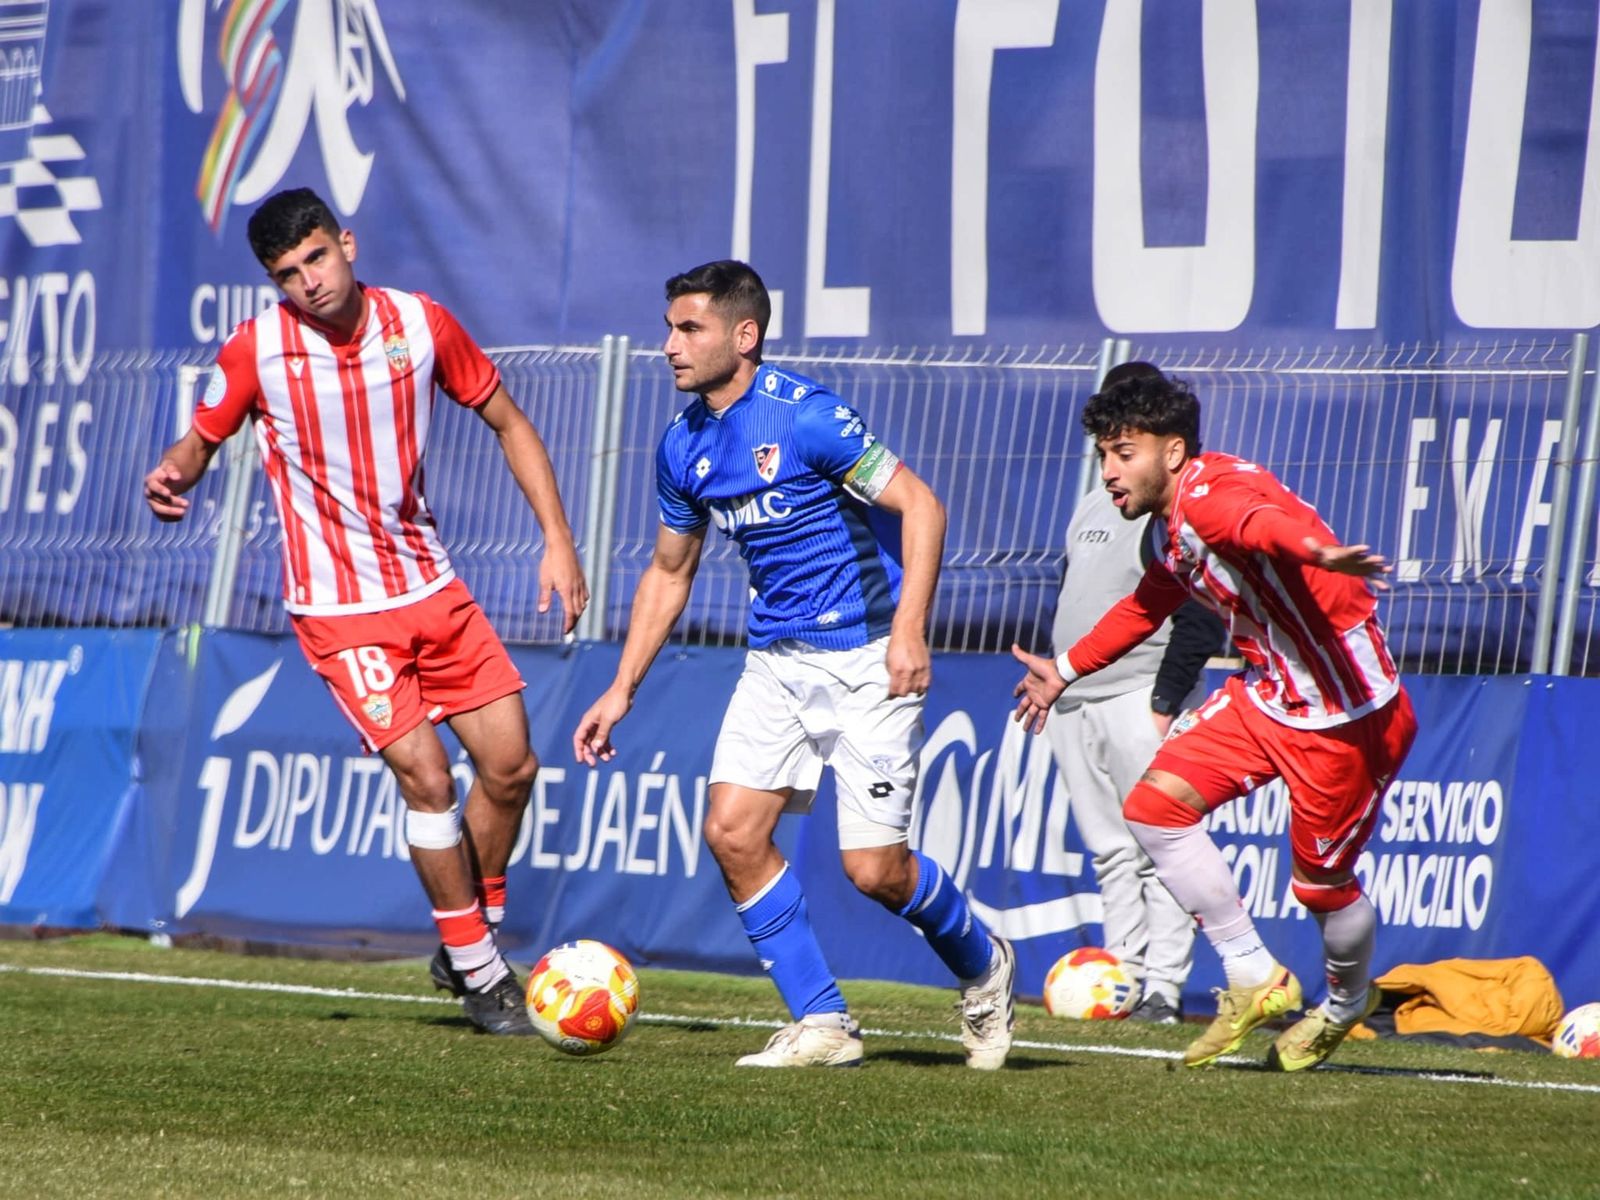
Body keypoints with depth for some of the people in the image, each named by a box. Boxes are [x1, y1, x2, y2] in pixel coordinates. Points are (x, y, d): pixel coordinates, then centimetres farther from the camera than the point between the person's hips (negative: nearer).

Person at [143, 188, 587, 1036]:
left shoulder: (422, 324, -5)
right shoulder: (256, 351, -12)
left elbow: (508, 424, 7)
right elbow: (200, 442, 1)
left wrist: (558, 540, 0)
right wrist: (172, 477, -24)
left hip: (432, 587, 4)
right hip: (338, 607, -4)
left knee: (510, 764, 1)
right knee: (425, 774, -14)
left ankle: (470, 940, 22)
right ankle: (478, 973, 1)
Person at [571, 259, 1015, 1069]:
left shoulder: (805, 416, -17)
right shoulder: (684, 446, 5)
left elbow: (919, 506, -18)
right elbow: (669, 571, 18)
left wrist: (909, 629, -28)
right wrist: (622, 689, 15)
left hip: (867, 658, -7)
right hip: (776, 660, 7)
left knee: (874, 868, -9)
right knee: (732, 831, -8)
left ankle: (981, 966, 21)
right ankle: (821, 1024, 3)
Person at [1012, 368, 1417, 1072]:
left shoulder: (1212, 495, -24)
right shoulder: (1168, 529, 6)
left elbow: (1261, 522, -50)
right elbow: (1146, 606, 29)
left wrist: (1316, 553, -73)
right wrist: (1065, 671, 40)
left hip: (1347, 713, -9)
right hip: (1265, 695, 9)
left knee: (1322, 887, 2)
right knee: (1154, 806, -2)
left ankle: (1346, 1005, 35)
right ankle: (1254, 978, 6)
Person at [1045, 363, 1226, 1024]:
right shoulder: (1090, 507, 20)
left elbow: (1200, 620, -14)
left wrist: (1165, 703, -18)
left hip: (1140, 698, -8)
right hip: (1075, 700, 8)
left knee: (1158, 845, -10)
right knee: (1110, 851, 8)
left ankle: (1164, 986, -11)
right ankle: (1123, 975, 10)